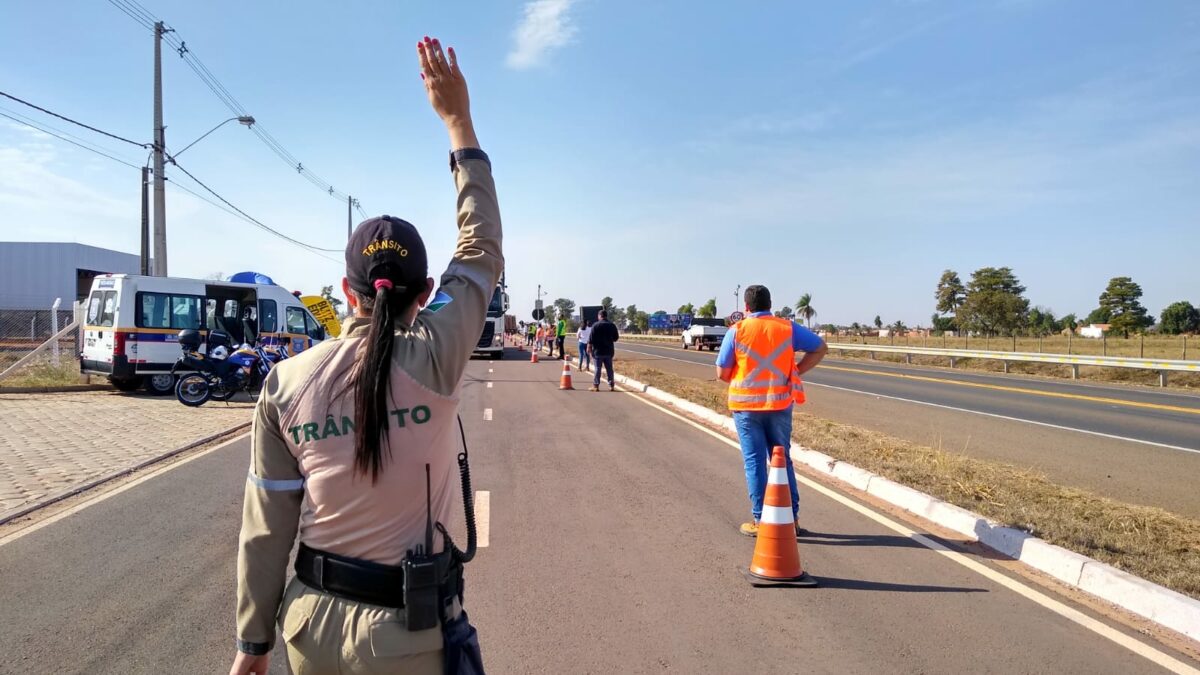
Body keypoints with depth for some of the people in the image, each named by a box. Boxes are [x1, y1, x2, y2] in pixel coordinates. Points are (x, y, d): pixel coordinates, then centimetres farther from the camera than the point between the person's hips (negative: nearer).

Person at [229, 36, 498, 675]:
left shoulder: (286, 382, -10)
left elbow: (266, 527, -3)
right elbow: (483, 248, -4)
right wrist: (458, 120, 3)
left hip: (311, 621, 3)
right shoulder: (434, 359, -18)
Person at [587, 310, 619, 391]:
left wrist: (589, 346, -2)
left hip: (598, 351, -4)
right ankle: (611, 385, 9)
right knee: (609, 368, 9)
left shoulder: (596, 325, -9)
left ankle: (596, 385, 1)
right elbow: (616, 338, 11)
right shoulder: (612, 325, 4)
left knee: (597, 368, 0)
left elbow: (591, 338, -11)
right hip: (609, 351, 4)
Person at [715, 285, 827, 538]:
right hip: (780, 404, 2)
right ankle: (791, 518, 17)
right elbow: (820, 348, 5)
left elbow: (722, 373, -4)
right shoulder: (787, 328, 0)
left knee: (754, 462, 5)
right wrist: (796, 371, 6)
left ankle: (760, 521, 8)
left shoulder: (737, 331, -6)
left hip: (746, 406, -2)